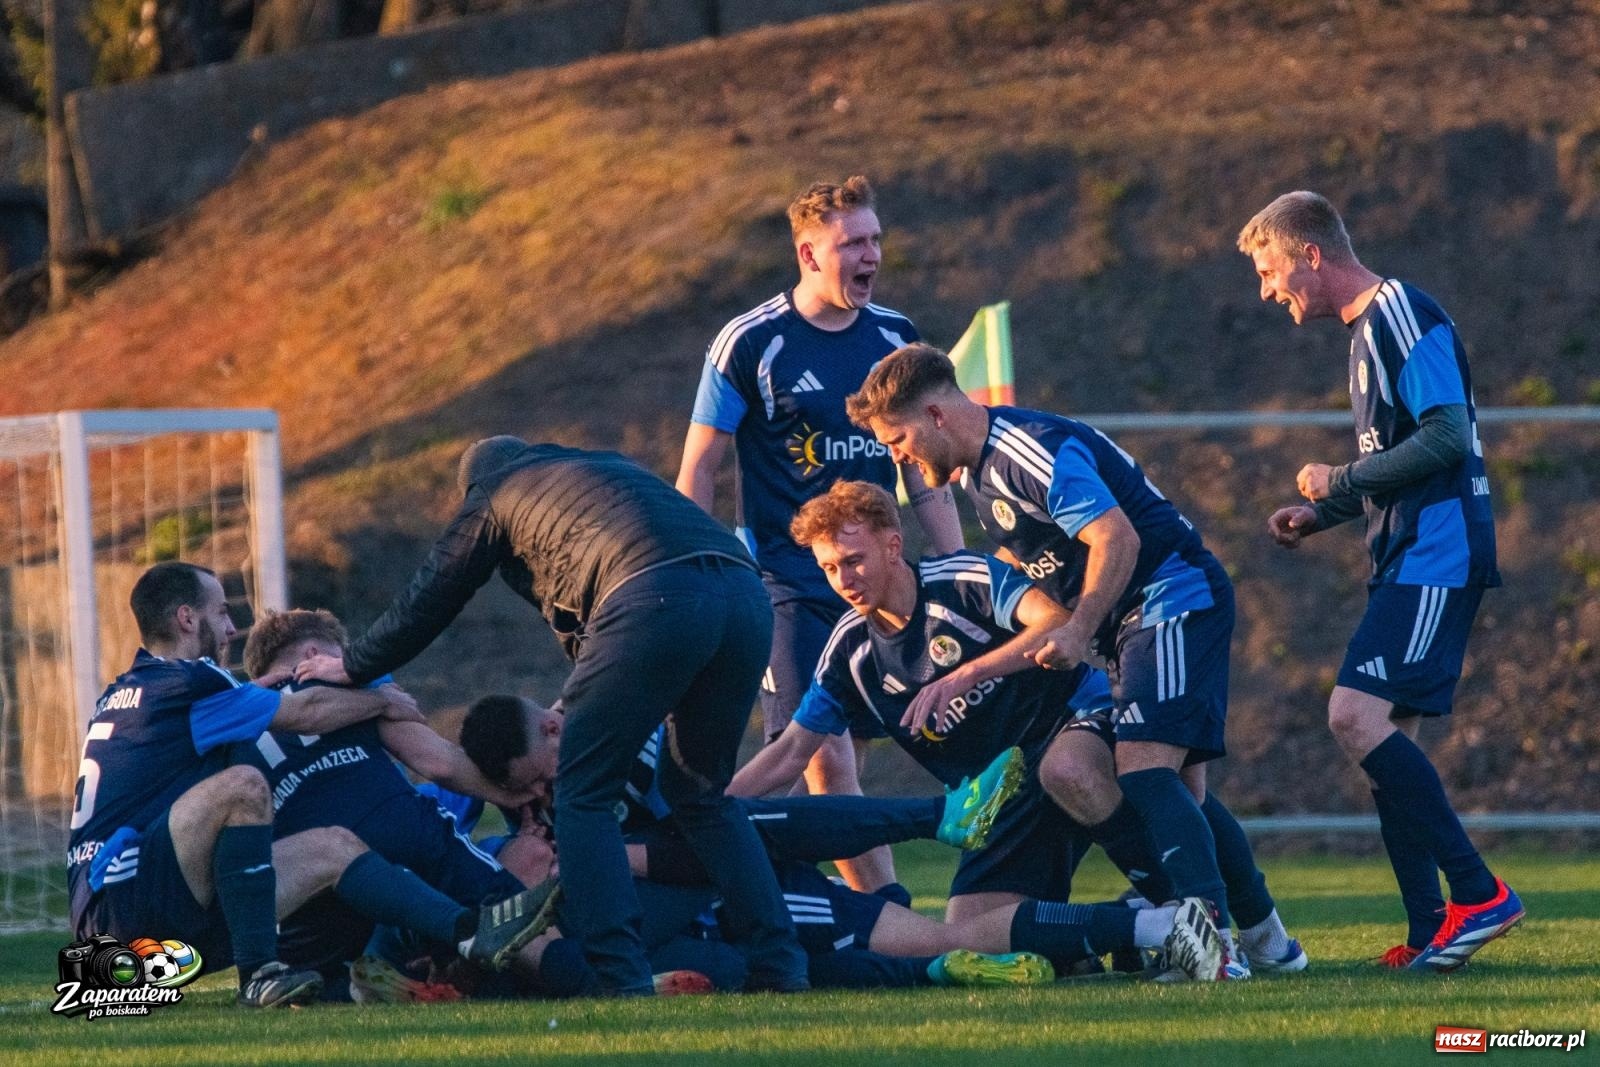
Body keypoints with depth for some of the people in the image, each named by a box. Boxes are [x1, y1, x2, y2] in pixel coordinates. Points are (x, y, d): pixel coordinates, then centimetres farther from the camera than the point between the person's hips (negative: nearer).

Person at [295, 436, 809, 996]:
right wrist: (578, 707, 55)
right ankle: (780, 966, 11)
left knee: (584, 795, 5)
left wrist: (353, 667, 45)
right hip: (746, 590, 6)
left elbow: (430, 598, 30)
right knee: (701, 794, 21)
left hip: (653, 599, -6)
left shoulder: (493, 493, 24)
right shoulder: (611, 468, 40)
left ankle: (620, 976, -7)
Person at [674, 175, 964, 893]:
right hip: (787, 583, -5)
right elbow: (699, 468, -1)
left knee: (844, 754, -3)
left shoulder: (895, 337, 8)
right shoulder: (749, 343, -6)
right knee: (826, 761, -14)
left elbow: (922, 468, 16)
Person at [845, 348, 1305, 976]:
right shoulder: (978, 472, 12)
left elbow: (1117, 538, -27)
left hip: (1173, 598, -10)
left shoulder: (1029, 450, -20)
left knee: (1144, 769, -22)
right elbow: (1023, 558, 26)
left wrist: (1079, 631, -31)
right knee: (1179, 789, 10)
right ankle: (1267, 942, 17)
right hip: (1134, 620, 10)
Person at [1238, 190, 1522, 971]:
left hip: (1437, 554, -10)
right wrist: (1320, 514, 14)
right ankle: (1430, 934, 6)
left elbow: (1446, 439, -20)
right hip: (1407, 563, 10)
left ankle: (1478, 895, -18)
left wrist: (1341, 481, -11)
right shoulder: (1369, 329, 21)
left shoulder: (1401, 315, -11)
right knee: (1382, 735, 6)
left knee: (1357, 717, -19)